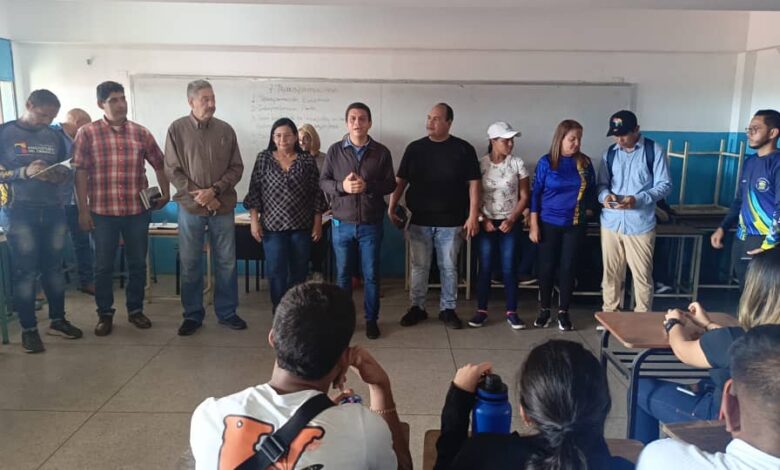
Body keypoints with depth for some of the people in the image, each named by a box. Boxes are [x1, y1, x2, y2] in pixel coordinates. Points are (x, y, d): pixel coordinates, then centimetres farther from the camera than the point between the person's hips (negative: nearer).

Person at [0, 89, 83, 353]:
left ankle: (57, 320, 22)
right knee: (26, 270, 0)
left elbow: (64, 173, 14)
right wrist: (24, 172, -21)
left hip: (54, 211, 4)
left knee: (54, 267, 10)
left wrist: (58, 177, -8)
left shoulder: (55, 137, 10)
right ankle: (29, 329, 8)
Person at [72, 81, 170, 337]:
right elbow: (80, 173, -4)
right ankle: (105, 314, 22)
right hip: (102, 212, -2)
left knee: (138, 263, 11)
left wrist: (165, 193, 8)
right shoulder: (87, 133, -2)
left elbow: (159, 164, 14)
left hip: (138, 211, 2)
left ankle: (135, 310, 27)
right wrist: (83, 210, -7)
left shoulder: (141, 133, 5)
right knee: (103, 266, 8)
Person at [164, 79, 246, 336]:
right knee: (190, 264, 6)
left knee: (226, 262, 7)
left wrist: (214, 190, -13)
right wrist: (198, 195, -12)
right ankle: (193, 315, 20)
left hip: (223, 207, 1)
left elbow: (236, 168, 1)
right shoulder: (177, 129, -1)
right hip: (190, 207, -1)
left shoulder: (226, 130, 3)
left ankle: (227, 312, 21)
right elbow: (172, 170, -4)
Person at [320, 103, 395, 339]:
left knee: (371, 274, 6)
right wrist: (342, 186, -18)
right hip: (342, 224, 1)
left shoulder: (381, 152, 0)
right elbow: (323, 181, 3)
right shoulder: (335, 150, 2)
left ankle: (371, 319, 20)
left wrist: (368, 186, -18)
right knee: (343, 274, 10)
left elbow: (390, 184, 0)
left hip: (371, 224, 0)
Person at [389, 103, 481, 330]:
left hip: (450, 222, -1)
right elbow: (400, 180, 8)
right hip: (419, 221, 2)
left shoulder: (463, 149, -2)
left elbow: (473, 183, -3)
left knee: (449, 268, 8)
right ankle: (417, 307, 21)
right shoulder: (414, 148, 5)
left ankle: (447, 309, 21)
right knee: (419, 267, 8)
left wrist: (473, 216, -10)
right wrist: (391, 208, 1)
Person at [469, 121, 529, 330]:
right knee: (485, 267, 3)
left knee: (509, 268, 2)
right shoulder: (480, 164, -5)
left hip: (510, 223, 1)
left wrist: (511, 220, -9)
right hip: (487, 223, 0)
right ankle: (481, 310, 14)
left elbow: (524, 196, -1)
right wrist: (483, 220, -10)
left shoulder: (517, 163, -3)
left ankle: (511, 312, 12)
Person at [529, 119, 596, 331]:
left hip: (576, 225, 2)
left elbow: (592, 190, 12)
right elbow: (535, 194, -5)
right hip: (549, 223, -2)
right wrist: (534, 225, -8)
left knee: (568, 267, 6)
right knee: (547, 267, 5)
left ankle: (563, 312, 18)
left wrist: (587, 209, -1)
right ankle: (544, 310, 20)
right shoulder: (546, 162, -6)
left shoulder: (585, 162, 1)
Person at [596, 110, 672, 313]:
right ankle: (609, 313, 27)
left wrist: (638, 199, -23)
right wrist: (605, 195, -14)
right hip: (611, 222, 3)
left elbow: (665, 185, -7)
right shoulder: (610, 153, 7)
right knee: (611, 272, 12)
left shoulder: (654, 150, -5)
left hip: (640, 224, -3)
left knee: (642, 274, 5)